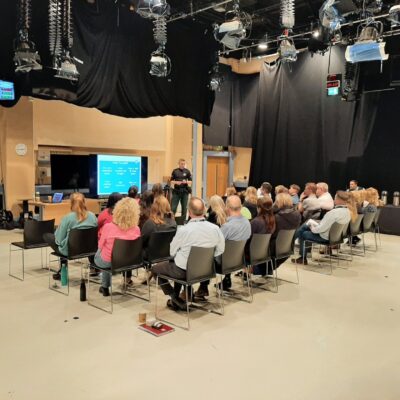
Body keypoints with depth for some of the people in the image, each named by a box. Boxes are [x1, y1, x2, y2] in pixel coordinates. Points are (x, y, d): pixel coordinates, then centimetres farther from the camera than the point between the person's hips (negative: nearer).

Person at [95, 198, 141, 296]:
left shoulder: (108, 227, -26)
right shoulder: (136, 229, -19)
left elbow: (100, 246, -7)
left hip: (108, 262, -2)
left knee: (99, 253, 32)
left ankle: (105, 287, 42)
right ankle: (105, 287, 41)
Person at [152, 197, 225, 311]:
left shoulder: (183, 230, -23)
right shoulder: (215, 229, -13)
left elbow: (172, 252, -9)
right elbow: (220, 250, -1)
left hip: (184, 271, -5)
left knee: (155, 269, 20)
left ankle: (176, 298, 16)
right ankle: (175, 301, 38)